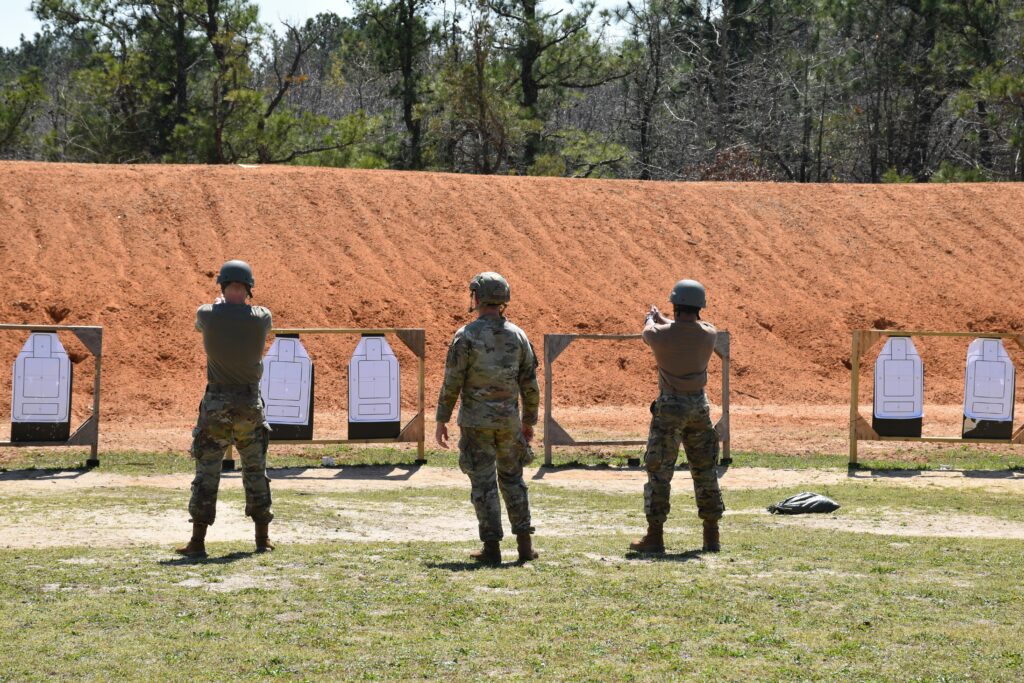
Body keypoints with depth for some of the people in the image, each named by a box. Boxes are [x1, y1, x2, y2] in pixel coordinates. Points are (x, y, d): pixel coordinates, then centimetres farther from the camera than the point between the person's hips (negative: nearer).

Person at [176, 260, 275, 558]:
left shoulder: (208, 315, -9)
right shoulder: (261, 317, -8)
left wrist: (221, 301, 38)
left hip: (216, 407, -1)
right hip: (250, 406, 1)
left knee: (206, 473, 3)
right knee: (256, 472, 14)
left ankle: (198, 541, -1)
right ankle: (263, 538, 17)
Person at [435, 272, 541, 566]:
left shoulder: (466, 335, -10)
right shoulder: (517, 335, 2)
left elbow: (452, 382, -12)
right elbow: (530, 384, 6)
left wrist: (442, 420, -4)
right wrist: (529, 421, 16)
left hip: (476, 422, -3)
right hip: (508, 421, 3)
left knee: (483, 484, 2)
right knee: (512, 479, 16)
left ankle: (492, 548, 1)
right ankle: (524, 544, 12)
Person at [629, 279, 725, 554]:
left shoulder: (662, 334, -15)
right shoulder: (709, 334, -6)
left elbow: (648, 331, 10)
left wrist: (651, 318, 35)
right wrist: (661, 317, 35)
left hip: (670, 407, -3)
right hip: (699, 406, 3)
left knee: (659, 472, 4)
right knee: (705, 471, 12)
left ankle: (655, 536, 3)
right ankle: (712, 537, 14)